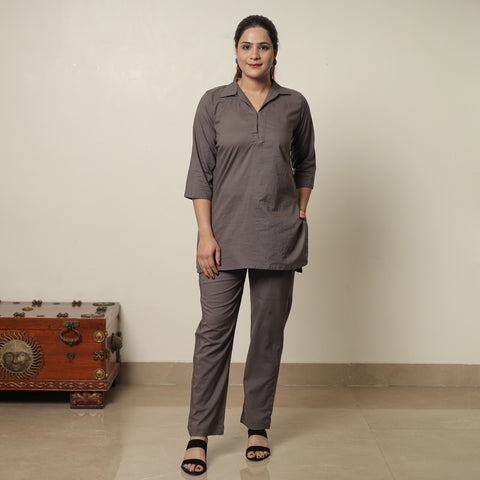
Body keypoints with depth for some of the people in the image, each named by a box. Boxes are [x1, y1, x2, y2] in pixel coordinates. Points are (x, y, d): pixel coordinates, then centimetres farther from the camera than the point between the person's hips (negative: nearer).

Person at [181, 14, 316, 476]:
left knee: (269, 332, 8)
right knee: (213, 331, -2)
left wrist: (300, 216, 7)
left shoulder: (294, 104, 5)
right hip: (225, 234, -1)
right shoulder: (214, 102, 1)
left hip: (278, 237, 2)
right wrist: (205, 235, -8)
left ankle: (258, 427, 22)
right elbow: (201, 172, -1)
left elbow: (306, 164, 17)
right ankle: (199, 436, 8)